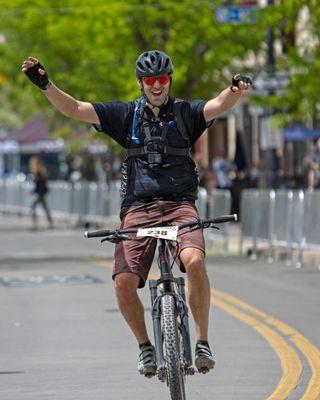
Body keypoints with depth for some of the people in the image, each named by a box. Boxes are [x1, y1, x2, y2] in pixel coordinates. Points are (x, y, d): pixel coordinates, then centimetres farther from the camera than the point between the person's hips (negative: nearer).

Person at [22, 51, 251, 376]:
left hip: (179, 204, -1)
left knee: (194, 261, -30)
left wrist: (236, 90, -33)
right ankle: (145, 347, 7)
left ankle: (202, 341, -15)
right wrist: (45, 84, -10)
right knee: (123, 282, -17)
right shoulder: (126, 115, 12)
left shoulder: (185, 112, 9)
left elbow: (218, 105, -10)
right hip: (138, 208, 1)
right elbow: (75, 109, 5)